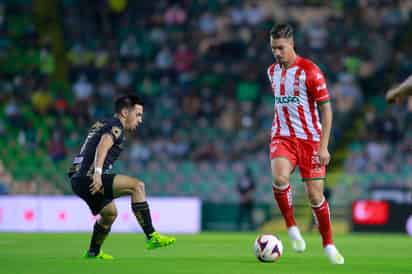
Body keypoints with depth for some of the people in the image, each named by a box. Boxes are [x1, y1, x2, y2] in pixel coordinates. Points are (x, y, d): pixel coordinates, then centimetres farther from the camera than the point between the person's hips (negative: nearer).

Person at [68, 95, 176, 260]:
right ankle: (151, 237, -26)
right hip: (88, 177, -10)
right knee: (137, 186, -20)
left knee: (110, 213, 31)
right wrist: (98, 172, -38)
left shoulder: (103, 124, 24)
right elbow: (103, 146, -25)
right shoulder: (116, 126, -7)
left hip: (78, 180, 10)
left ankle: (93, 252, 45)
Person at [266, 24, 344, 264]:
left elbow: (326, 109, -10)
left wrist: (323, 146, -16)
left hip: (310, 139, -3)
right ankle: (292, 228, -7)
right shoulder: (273, 71, 7)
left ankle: (329, 244, 17)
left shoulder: (310, 71, -11)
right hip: (282, 137, 3)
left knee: (315, 194, -2)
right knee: (280, 178, -26)